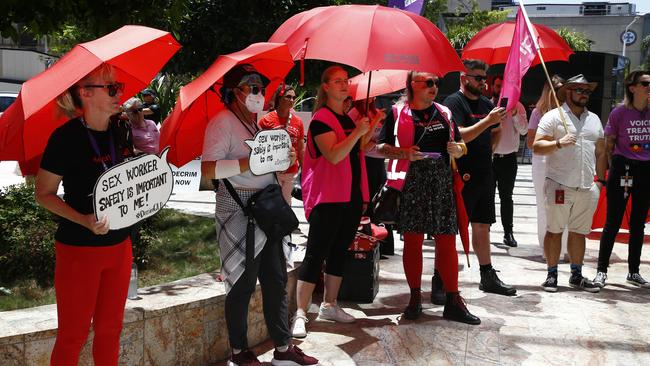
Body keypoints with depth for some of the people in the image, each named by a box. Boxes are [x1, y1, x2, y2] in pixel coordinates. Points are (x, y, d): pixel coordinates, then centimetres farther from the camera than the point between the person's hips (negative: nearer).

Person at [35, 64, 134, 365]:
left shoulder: (120, 134, 3)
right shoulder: (66, 137, -15)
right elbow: (43, 193, -10)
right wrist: (83, 220, -23)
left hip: (119, 244, 6)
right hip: (79, 249, -6)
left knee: (110, 329, 15)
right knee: (73, 334, 5)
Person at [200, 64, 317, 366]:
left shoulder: (258, 121, 16)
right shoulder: (223, 122, -10)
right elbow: (207, 170, -19)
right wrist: (250, 162, -25)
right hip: (238, 212, -8)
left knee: (276, 279, 10)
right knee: (242, 284, 1)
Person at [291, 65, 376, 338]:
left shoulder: (349, 118, 16)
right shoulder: (321, 118, -9)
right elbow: (334, 155, -20)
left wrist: (371, 129, 8)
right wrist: (357, 133, -26)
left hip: (351, 196, 8)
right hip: (327, 197, -8)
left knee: (339, 252, 13)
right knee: (315, 254, -8)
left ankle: (329, 305, 25)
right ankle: (300, 314, -5)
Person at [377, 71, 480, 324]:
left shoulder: (444, 113, 16)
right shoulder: (398, 113, 5)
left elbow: (461, 146, 22)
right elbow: (381, 146, 3)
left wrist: (457, 149, -1)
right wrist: (403, 153, -13)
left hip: (441, 182, 3)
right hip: (411, 182, -3)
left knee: (447, 241, 0)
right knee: (413, 240, 2)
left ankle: (453, 302, 6)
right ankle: (415, 298, 15)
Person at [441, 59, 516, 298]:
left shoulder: (486, 104, 16)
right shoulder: (454, 102, -8)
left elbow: (493, 135, 30)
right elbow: (457, 136, -21)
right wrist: (488, 121, -23)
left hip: (484, 177, 8)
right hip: (462, 178, -8)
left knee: (482, 227, 16)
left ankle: (488, 277, 27)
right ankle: (440, 284, 0)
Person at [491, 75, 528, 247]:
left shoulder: (517, 106, 3)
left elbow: (524, 130, -6)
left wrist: (514, 113, -19)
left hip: (509, 158, 1)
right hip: (488, 156, -1)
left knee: (506, 197, 9)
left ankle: (508, 233, 14)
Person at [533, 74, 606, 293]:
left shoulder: (594, 119, 17)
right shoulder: (554, 117, -1)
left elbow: (600, 152, 21)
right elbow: (537, 147, -7)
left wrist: (600, 180, 15)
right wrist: (559, 143, -22)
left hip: (587, 187, 5)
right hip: (559, 185, -5)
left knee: (579, 232, 11)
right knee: (554, 231, 0)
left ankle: (576, 275, 20)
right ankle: (552, 275, 9)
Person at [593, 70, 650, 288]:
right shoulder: (619, 113, -7)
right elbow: (609, 146, -2)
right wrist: (617, 168, -4)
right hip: (623, 170, -4)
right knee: (613, 223, -1)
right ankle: (602, 270, 7)